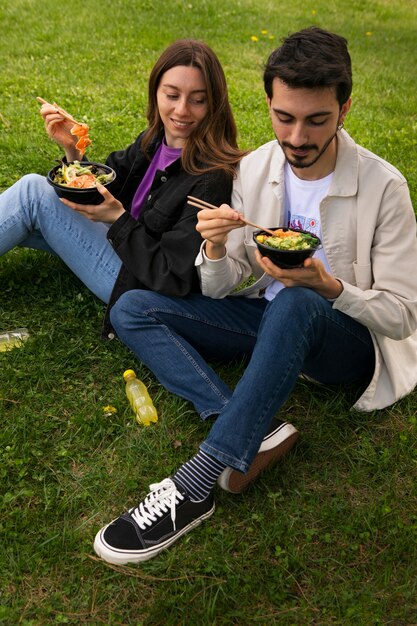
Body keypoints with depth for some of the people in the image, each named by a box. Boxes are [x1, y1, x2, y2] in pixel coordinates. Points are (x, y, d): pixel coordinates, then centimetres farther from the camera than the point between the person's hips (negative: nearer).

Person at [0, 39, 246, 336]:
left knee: (34, 192, -12)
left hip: (143, 288, -8)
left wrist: (118, 219, -26)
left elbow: (176, 279, -26)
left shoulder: (213, 178, -25)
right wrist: (73, 149, -7)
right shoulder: (153, 141, -2)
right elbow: (102, 192, 11)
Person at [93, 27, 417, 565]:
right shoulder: (253, 169, -4)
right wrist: (217, 252, -25)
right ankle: (248, 436, -26)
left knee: (295, 304, -41)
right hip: (269, 319, 5)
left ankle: (193, 486, -36)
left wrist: (330, 288, -30)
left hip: (349, 341, -5)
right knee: (131, 309, -10)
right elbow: (221, 288, -1)